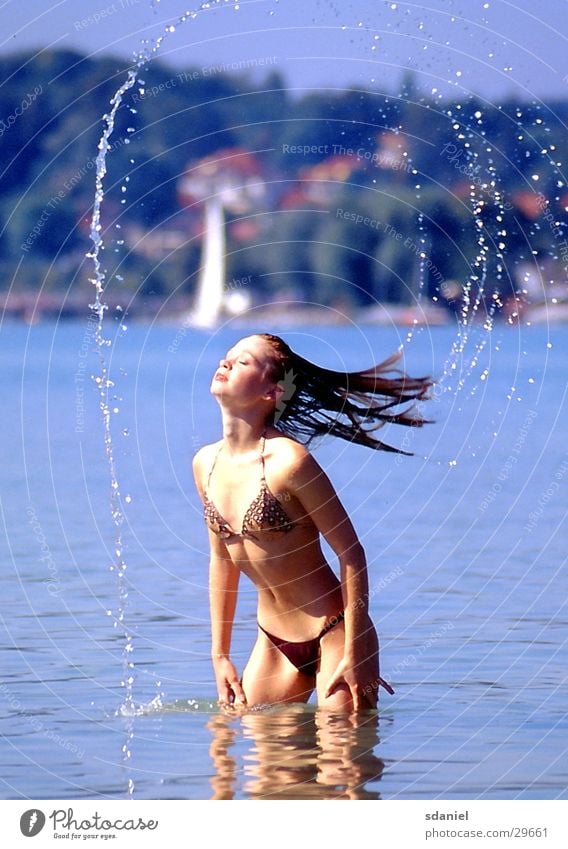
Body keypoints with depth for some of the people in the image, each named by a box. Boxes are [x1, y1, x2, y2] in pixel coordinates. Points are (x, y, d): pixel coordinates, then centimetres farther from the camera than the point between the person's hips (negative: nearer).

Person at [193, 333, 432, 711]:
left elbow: (351, 553, -14)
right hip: (273, 642, 7)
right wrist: (220, 654, 14)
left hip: (331, 635, -7)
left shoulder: (287, 461, -18)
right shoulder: (206, 464, 3)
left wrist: (354, 655, -16)